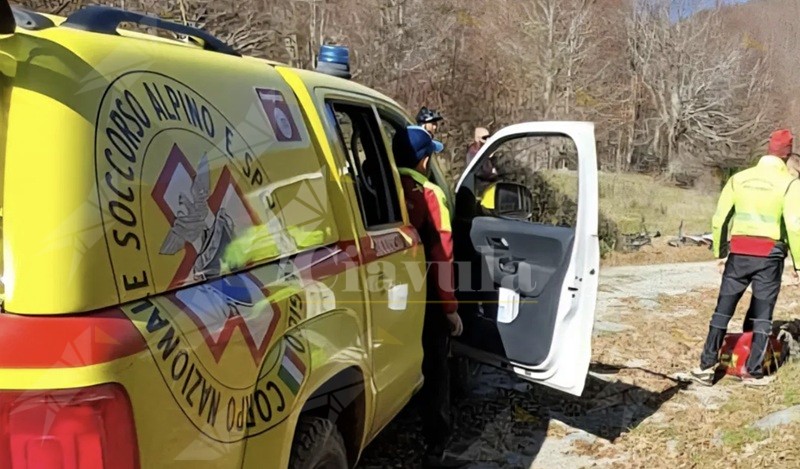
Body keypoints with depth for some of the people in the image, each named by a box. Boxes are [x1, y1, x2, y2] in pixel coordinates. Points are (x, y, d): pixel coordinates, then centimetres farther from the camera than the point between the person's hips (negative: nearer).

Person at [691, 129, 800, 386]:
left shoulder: (739, 177, 5)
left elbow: (719, 219, 5)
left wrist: (719, 252, 14)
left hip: (739, 252, 2)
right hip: (769, 254, -2)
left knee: (723, 308, 8)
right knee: (762, 314, 8)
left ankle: (707, 365, 7)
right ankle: (753, 372, 13)